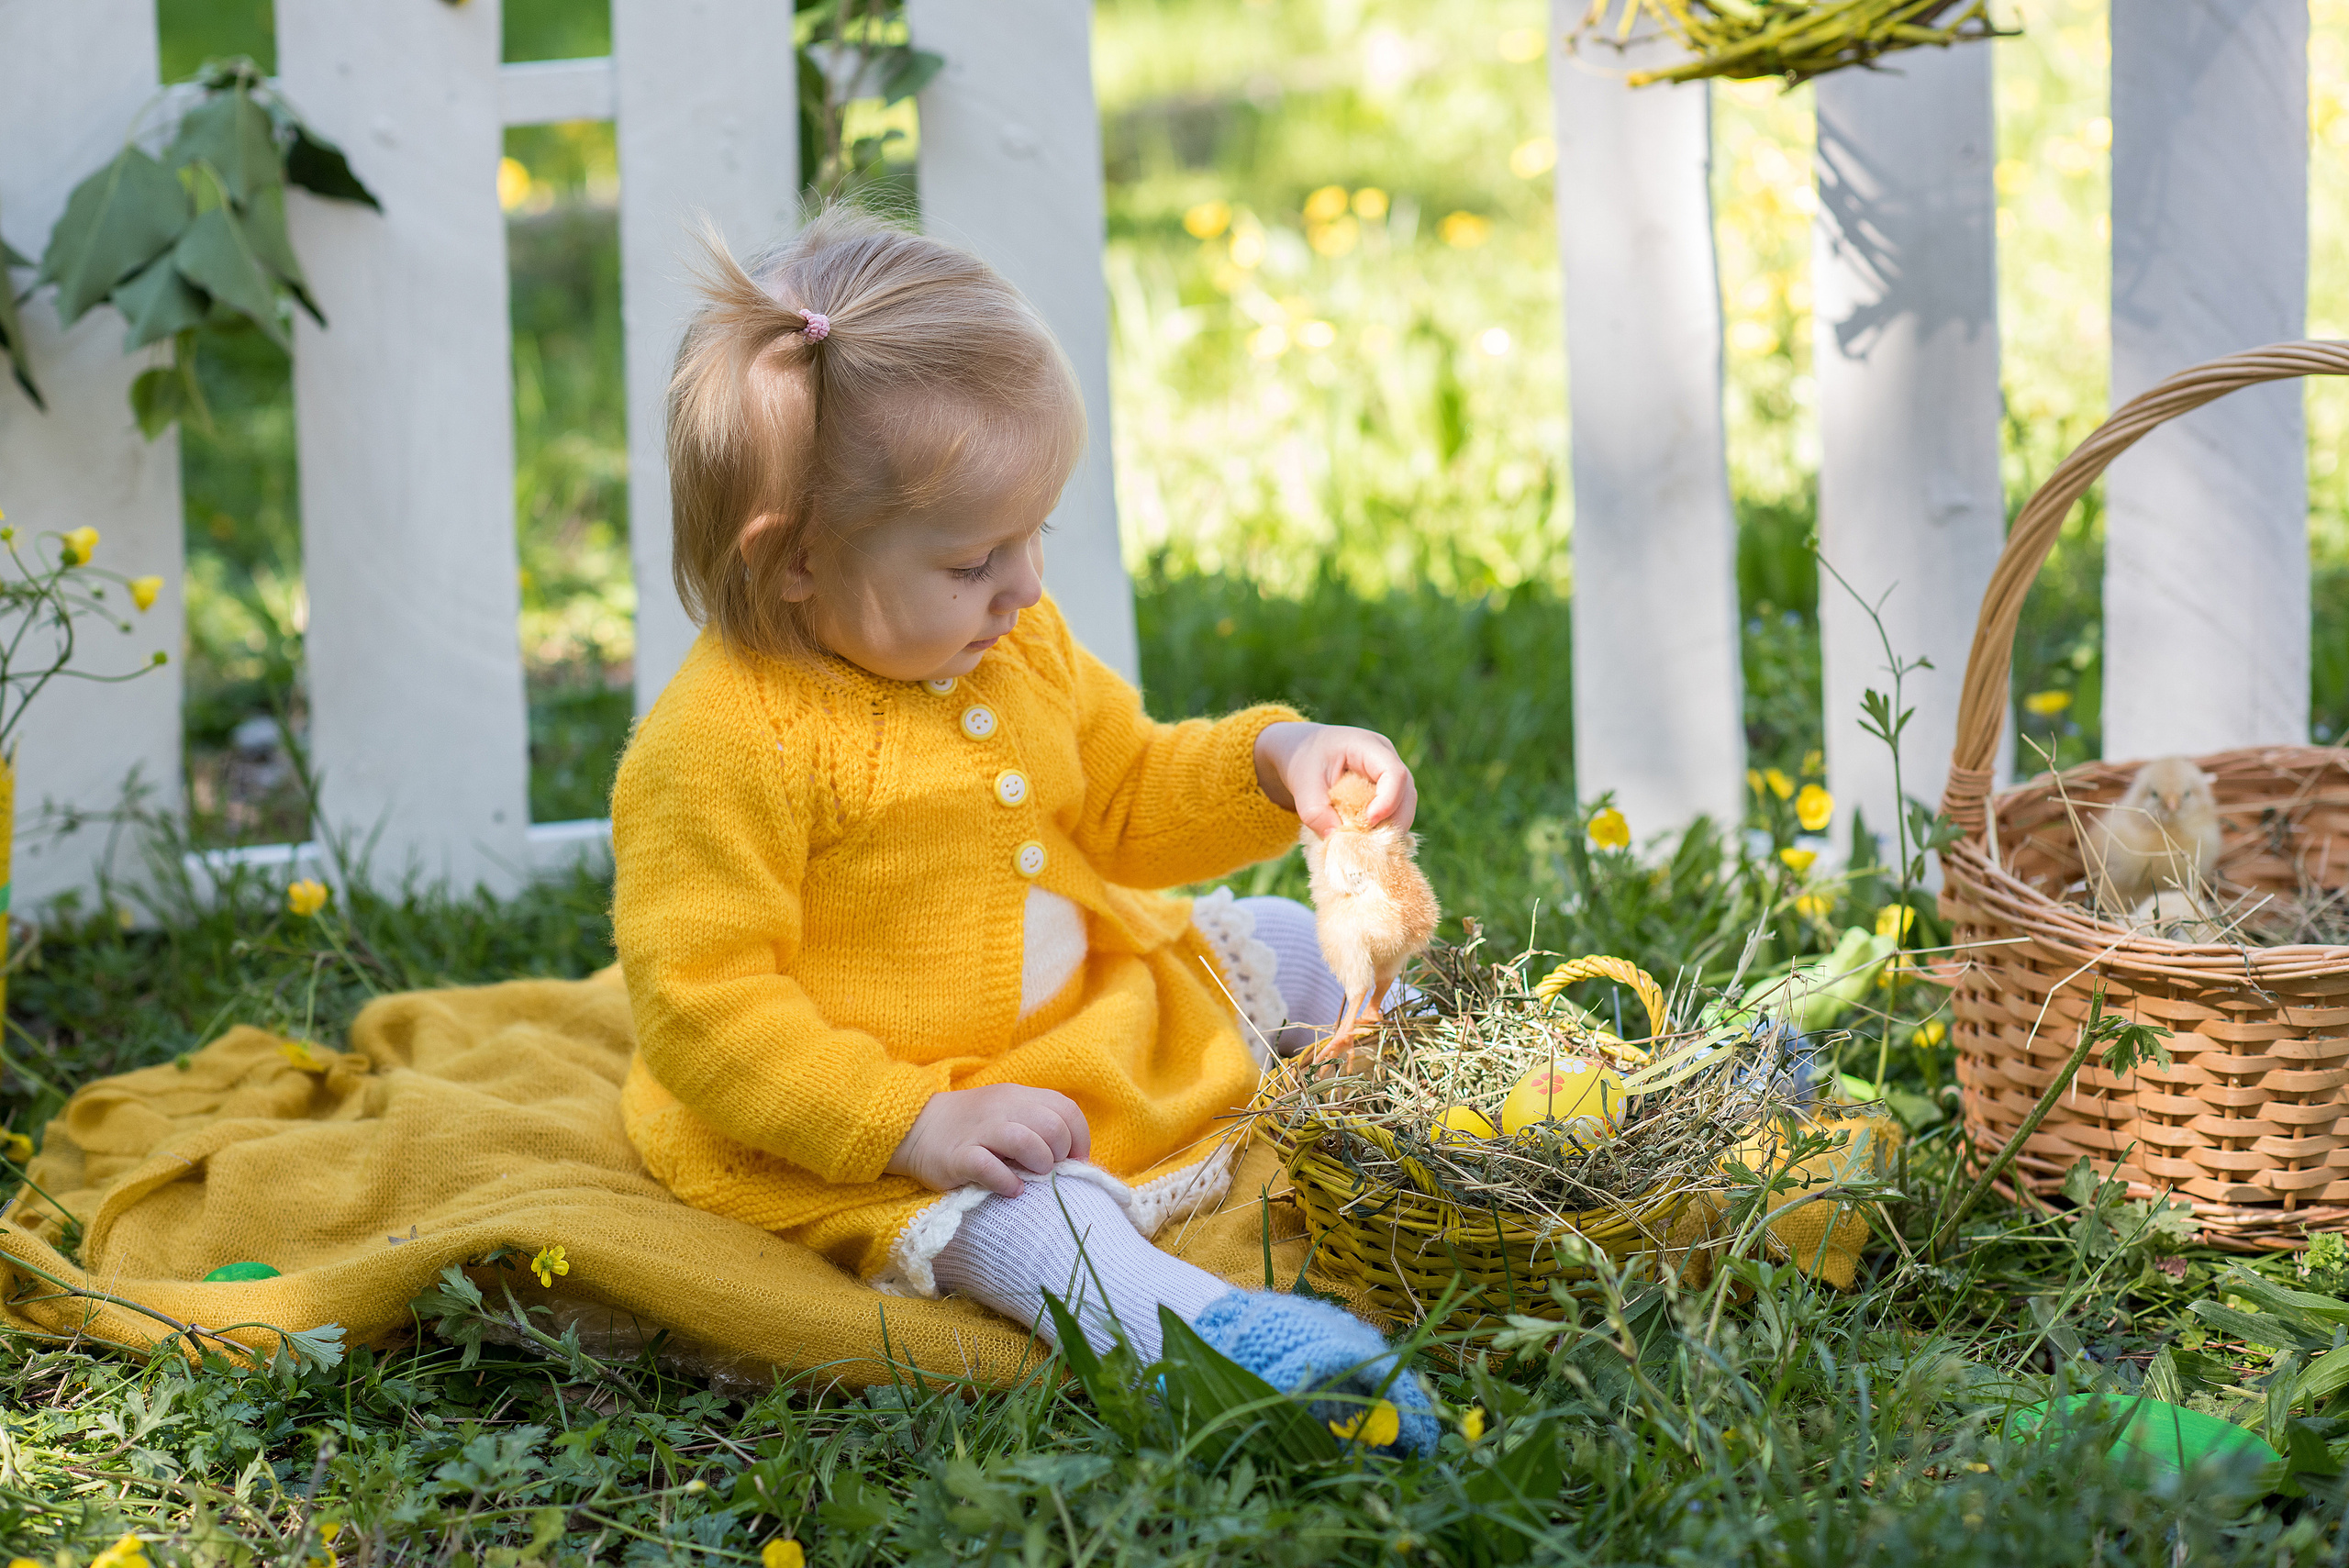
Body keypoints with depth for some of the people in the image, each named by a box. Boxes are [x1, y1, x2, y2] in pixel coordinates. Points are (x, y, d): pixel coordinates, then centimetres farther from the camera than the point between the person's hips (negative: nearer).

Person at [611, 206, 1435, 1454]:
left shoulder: (1019, 647, 3)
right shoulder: (724, 742, -25)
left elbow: (1125, 804, 18)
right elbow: (698, 1004, -27)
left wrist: (1273, 763, -3)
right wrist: (915, 1122, -34)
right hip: (878, 1121, -9)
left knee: (1282, 946, 21)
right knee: (1026, 1223, -38)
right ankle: (1208, 1328, -60)